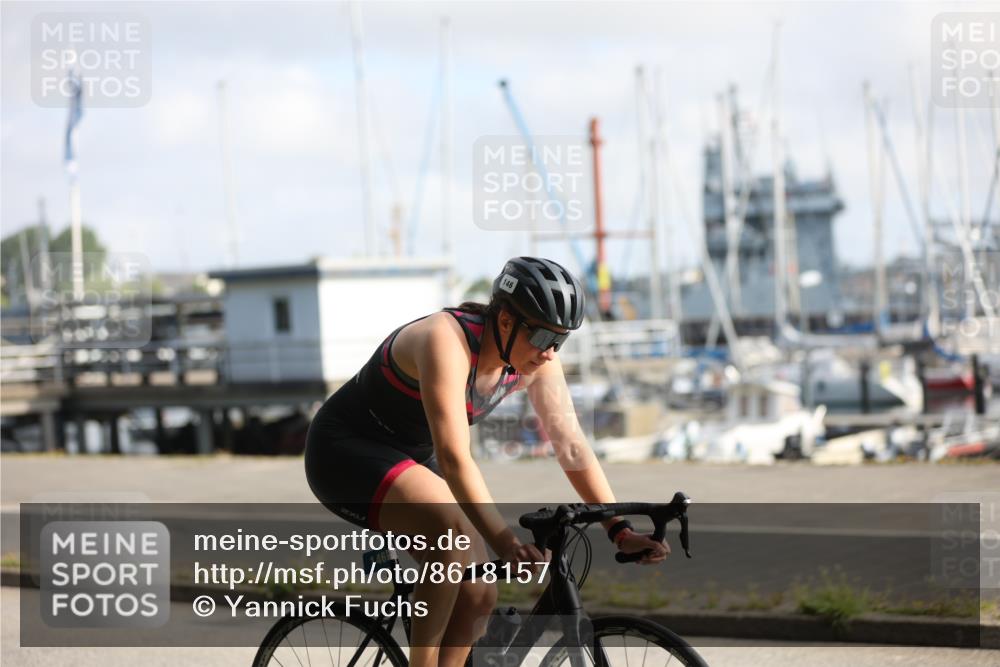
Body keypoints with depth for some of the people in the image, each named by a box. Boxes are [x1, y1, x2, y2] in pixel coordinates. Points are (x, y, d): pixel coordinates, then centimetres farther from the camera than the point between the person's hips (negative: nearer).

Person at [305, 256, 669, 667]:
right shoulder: (447, 342, -32)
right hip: (347, 451, -8)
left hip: (412, 456, 8)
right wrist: (504, 543, -47)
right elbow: (454, 459, -40)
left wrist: (620, 530, -20)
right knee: (454, 533, -34)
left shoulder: (536, 360, -10)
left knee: (477, 598, -2)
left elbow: (571, 446, -11)